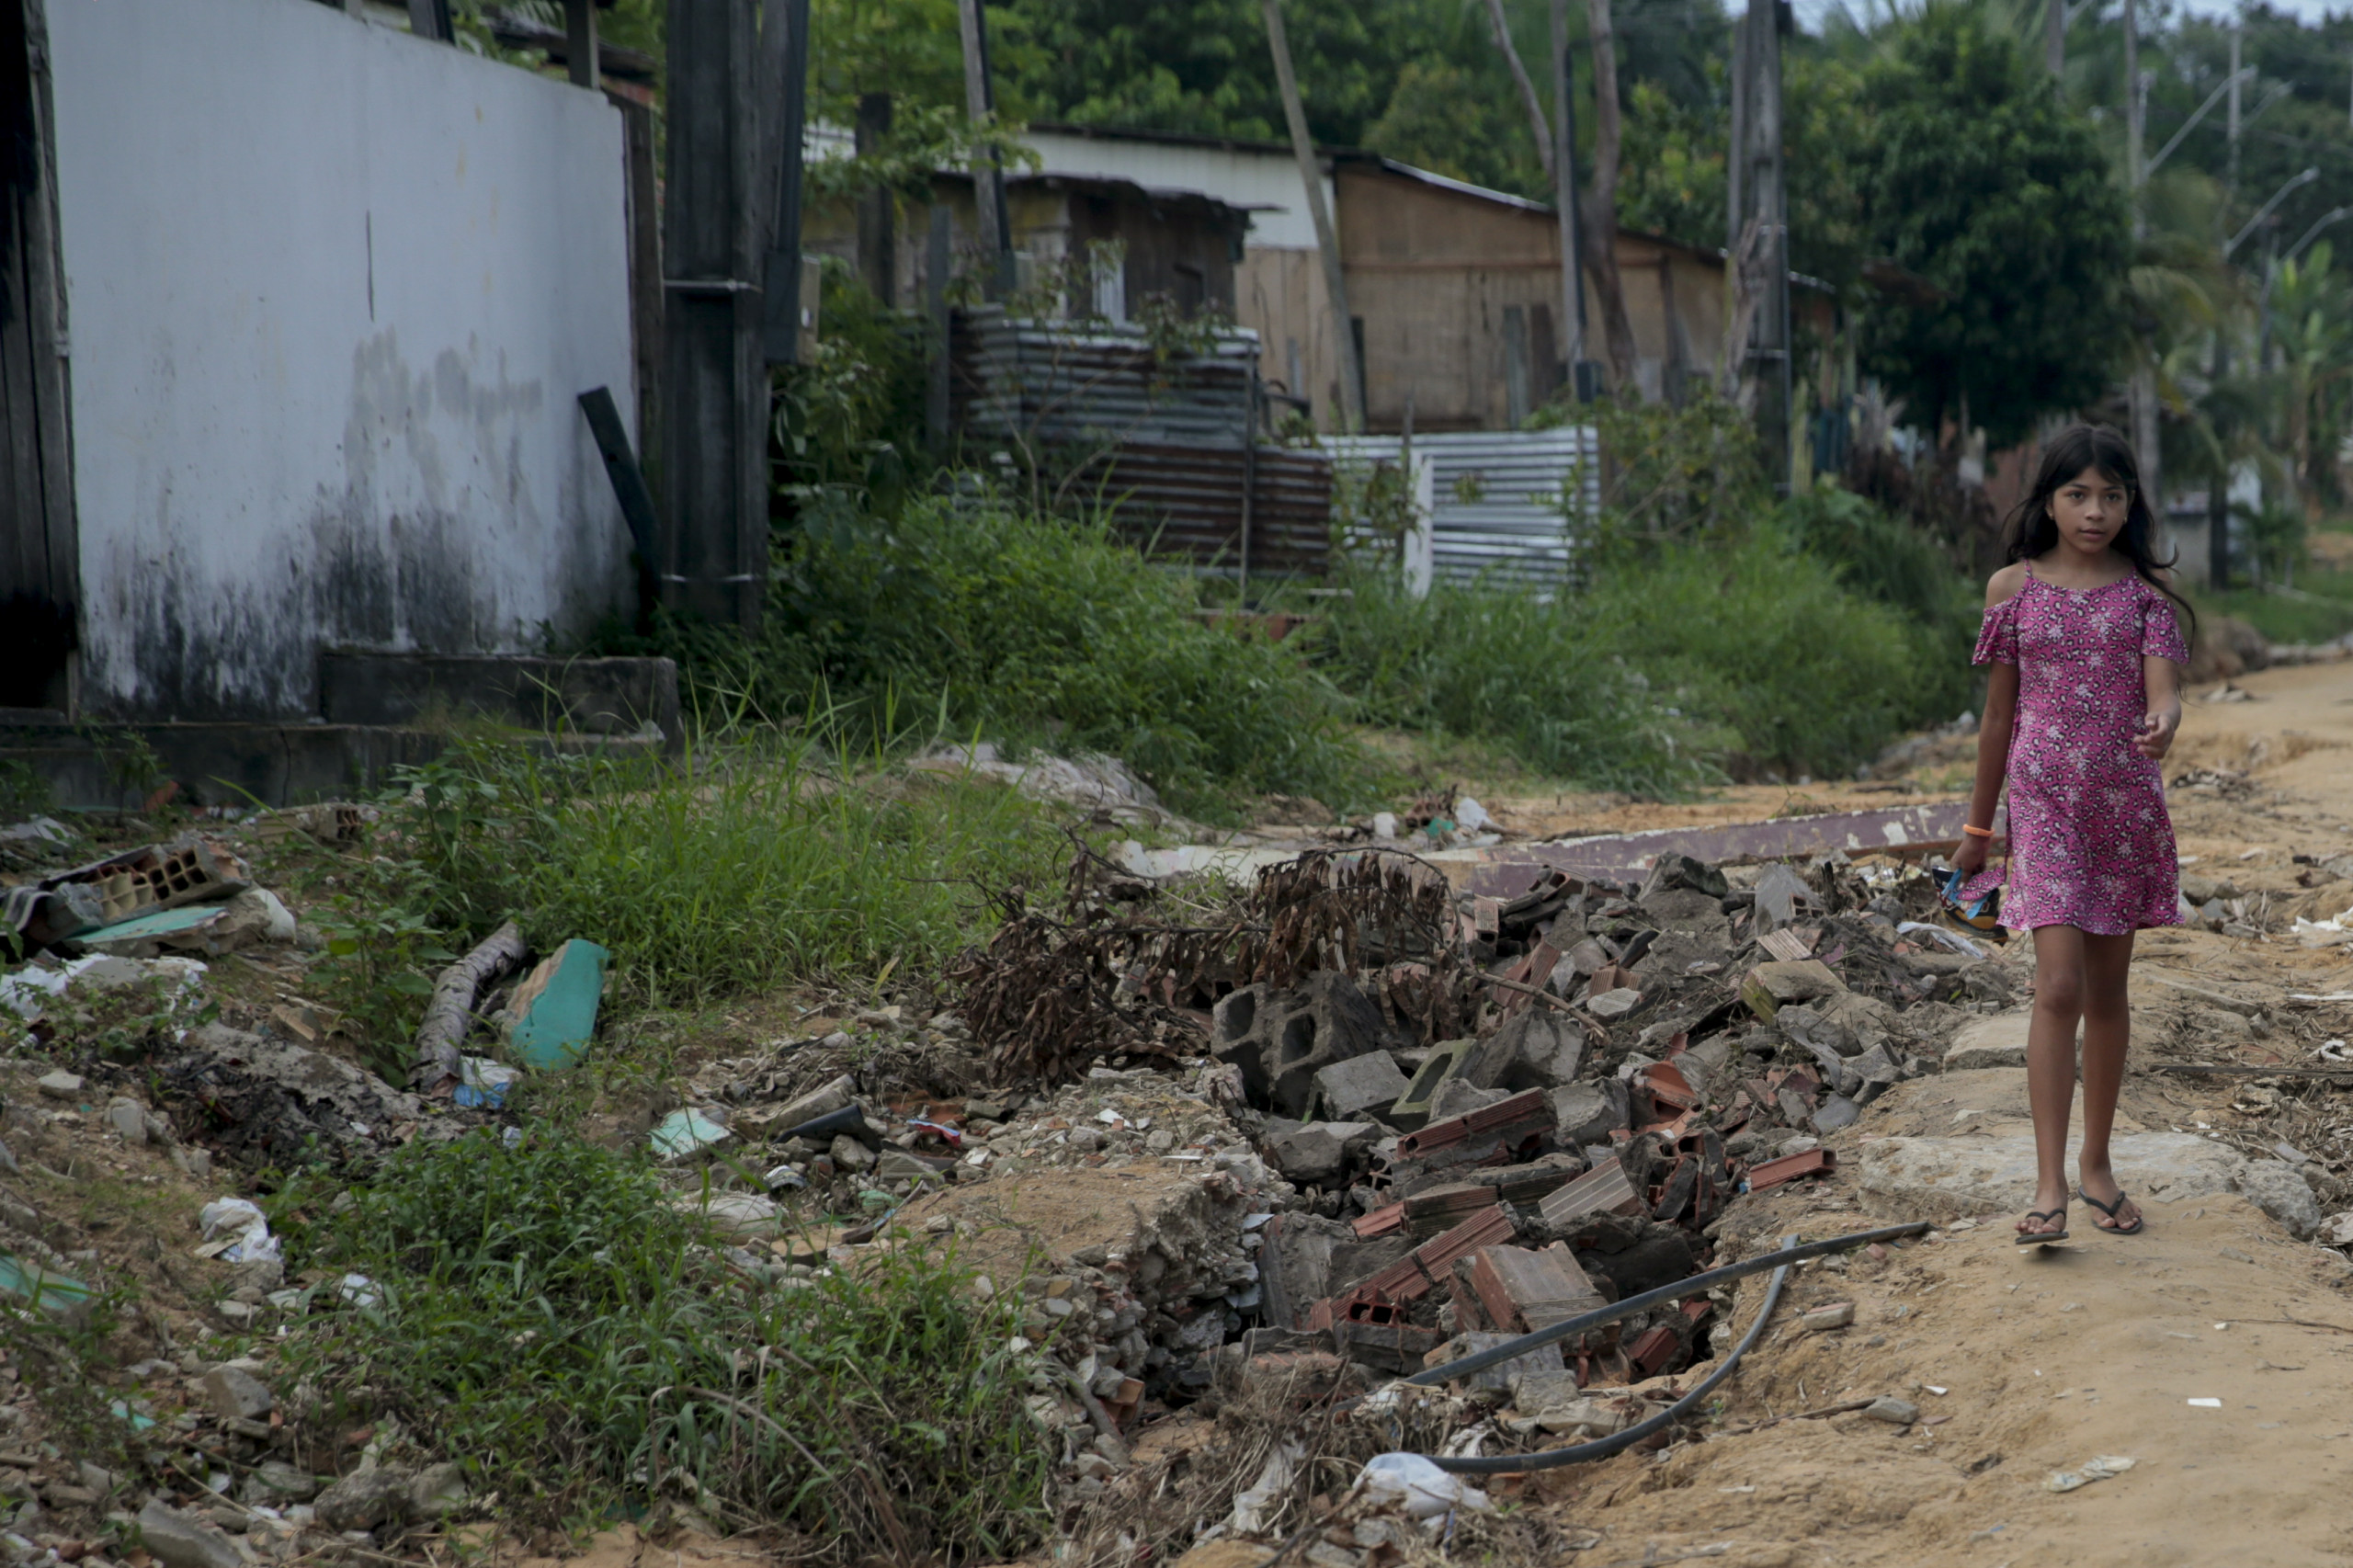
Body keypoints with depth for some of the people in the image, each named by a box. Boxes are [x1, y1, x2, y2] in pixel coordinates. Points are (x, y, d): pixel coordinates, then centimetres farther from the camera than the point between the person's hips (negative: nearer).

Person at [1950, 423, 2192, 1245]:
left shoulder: (2148, 589, 2)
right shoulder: (2014, 588, 2)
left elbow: (2163, 689, -10)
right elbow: (1999, 714, 7)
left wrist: (2163, 723, -35)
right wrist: (1977, 828, 11)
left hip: (2128, 803, 2)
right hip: (2045, 800, -2)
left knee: (2107, 989, 11)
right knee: (2059, 984, -13)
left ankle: (2096, 1163, 25)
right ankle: (2049, 1185, -14)